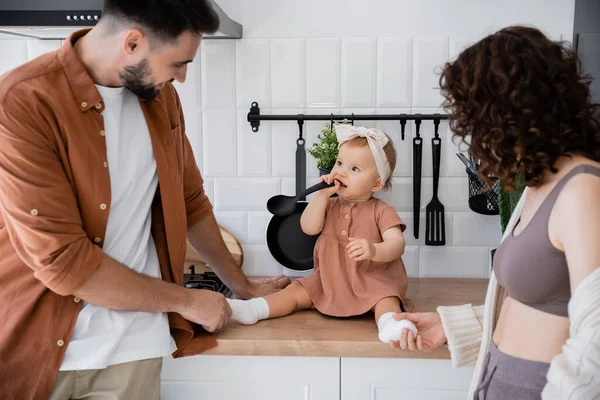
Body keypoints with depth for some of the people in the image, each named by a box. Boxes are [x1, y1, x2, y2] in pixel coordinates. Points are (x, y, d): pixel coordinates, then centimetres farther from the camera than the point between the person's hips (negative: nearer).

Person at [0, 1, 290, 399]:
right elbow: (62, 260, -21)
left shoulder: (160, 97, 2)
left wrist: (242, 285, 19)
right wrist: (186, 300, -11)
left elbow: (190, 201, 13)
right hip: (33, 349, -4)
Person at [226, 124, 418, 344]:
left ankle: (389, 323, -56)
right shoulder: (330, 205, 6)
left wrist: (374, 250, -40)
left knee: (385, 298, -32)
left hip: (371, 282, -4)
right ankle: (252, 309, -13)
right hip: (328, 280, 4)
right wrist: (322, 195, -16)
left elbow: (397, 243, -18)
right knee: (297, 291, -6)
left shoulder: (381, 211, -7)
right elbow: (309, 227, -9)